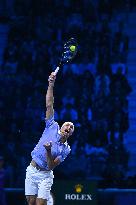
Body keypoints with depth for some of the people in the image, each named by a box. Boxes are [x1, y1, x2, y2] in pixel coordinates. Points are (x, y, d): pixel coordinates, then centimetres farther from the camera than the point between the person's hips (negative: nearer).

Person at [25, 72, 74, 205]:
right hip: (32, 170, 1)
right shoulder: (53, 127, 3)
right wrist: (51, 85, -11)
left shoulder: (65, 149, 0)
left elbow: (51, 166, -10)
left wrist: (48, 151, -27)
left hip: (45, 175, -1)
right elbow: (49, 105, -3)